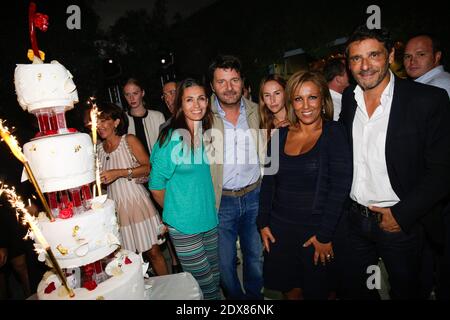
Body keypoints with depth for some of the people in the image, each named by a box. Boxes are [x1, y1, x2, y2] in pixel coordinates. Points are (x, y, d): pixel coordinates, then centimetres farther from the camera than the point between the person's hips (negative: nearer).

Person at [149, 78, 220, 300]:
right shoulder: (172, 139, -16)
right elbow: (156, 186, -9)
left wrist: (207, 205, 10)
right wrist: (175, 211, 3)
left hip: (211, 219, 5)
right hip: (184, 224, -5)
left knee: (216, 277, 20)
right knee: (205, 284, 7)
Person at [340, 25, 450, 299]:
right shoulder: (348, 98, 1)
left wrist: (402, 215, -16)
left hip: (401, 222, -3)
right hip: (354, 218, 4)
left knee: (404, 290, 21)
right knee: (355, 288, 22)